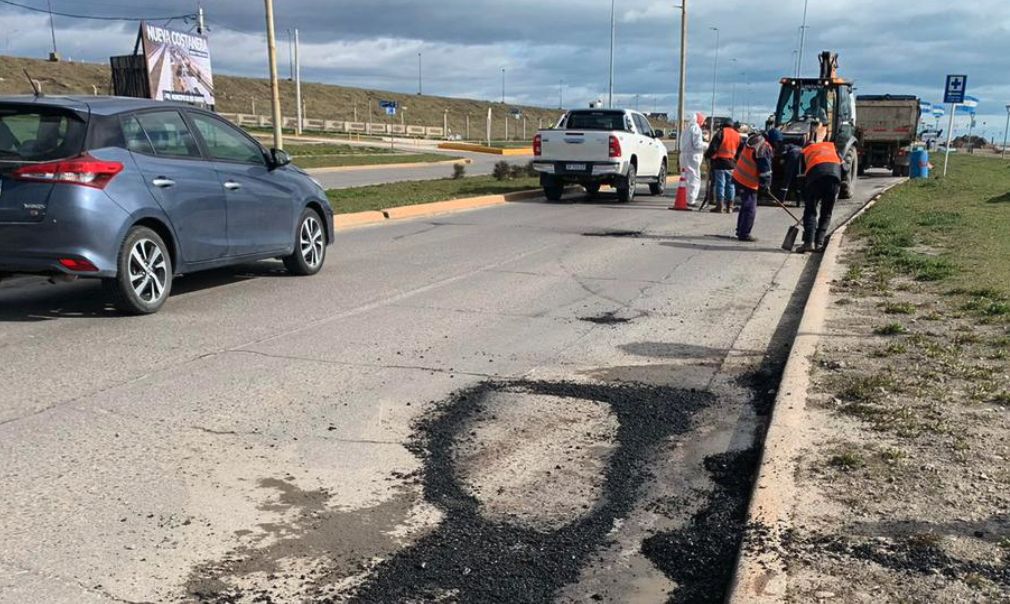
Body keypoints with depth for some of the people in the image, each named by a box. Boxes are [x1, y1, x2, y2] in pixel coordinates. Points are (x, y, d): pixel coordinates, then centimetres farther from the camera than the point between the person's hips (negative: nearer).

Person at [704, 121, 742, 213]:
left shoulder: (721, 133, -7)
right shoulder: (738, 136, 8)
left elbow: (713, 147, -13)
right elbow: (740, 151, 11)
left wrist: (707, 155, -3)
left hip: (720, 162, -4)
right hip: (732, 164, 4)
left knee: (720, 184, -1)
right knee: (730, 185, 10)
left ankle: (719, 206, -2)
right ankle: (729, 206, 13)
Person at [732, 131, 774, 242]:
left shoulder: (754, 141, 8)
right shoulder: (764, 149, -21)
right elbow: (765, 170, -16)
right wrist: (766, 185, -3)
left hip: (739, 177, 10)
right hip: (748, 182, -10)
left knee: (746, 206, 21)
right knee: (750, 209, -3)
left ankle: (741, 230, 29)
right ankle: (744, 234, 1)